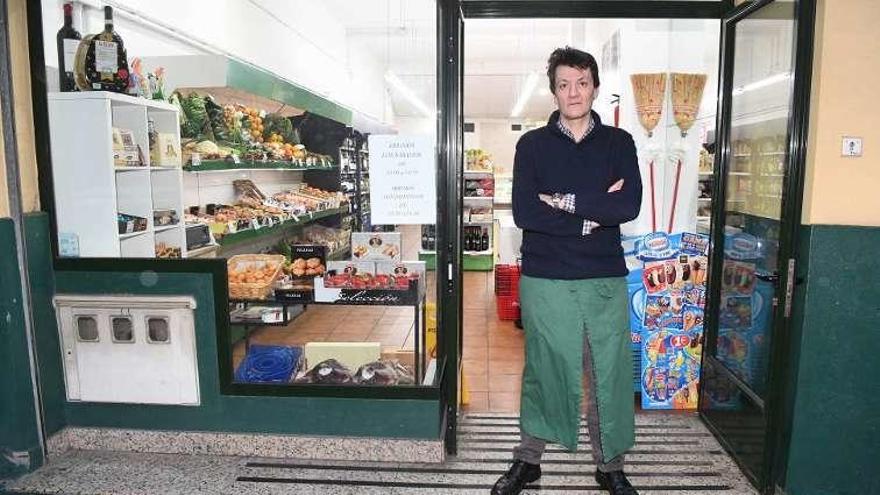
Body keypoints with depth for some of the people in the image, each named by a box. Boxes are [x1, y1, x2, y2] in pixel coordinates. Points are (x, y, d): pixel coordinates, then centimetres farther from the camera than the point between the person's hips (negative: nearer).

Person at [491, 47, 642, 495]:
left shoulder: (619, 143, 6)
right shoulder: (532, 145, 3)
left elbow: (629, 206, -10)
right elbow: (524, 213, -11)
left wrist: (565, 200, -13)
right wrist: (592, 214, -11)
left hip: (605, 280, 1)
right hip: (545, 280, -1)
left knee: (608, 373, 8)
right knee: (542, 370, 11)